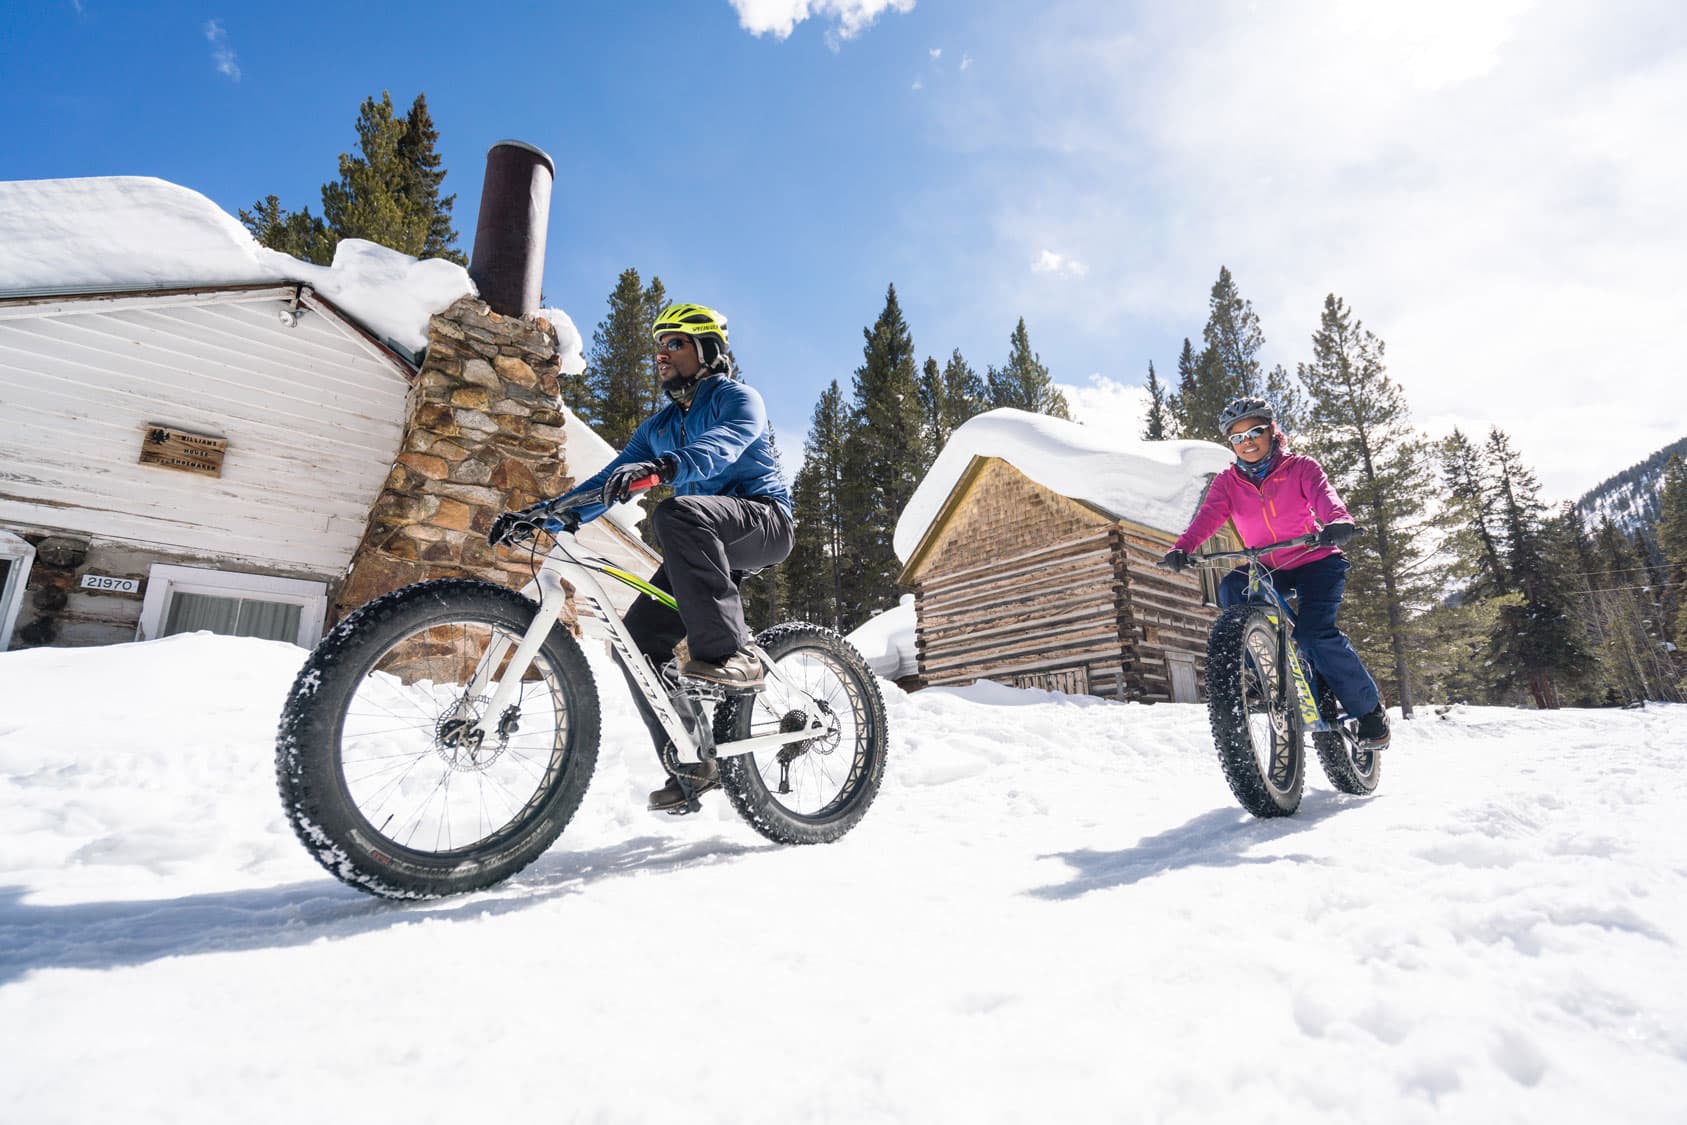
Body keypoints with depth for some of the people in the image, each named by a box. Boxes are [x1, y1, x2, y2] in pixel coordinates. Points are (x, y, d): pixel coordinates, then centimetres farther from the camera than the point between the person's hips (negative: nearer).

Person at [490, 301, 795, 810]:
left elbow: (721, 445, -24)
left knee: (676, 512, -37)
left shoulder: (738, 398, -1)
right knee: (638, 640, -8)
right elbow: (612, 478, 12)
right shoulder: (658, 426, 20)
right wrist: (543, 514, -2)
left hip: (763, 520, -7)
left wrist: (661, 468, -44)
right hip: (707, 542, 7)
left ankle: (729, 655, -37)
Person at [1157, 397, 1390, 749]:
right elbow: (1208, 516, -17)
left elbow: (1324, 496, -25)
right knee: (1231, 587, -29)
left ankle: (1369, 708, 1)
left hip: (1316, 561, -3)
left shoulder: (1301, 467, -6)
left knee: (1315, 633, -23)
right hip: (1268, 570, 3)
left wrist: (1339, 522, -49)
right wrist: (1182, 548, -37)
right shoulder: (1227, 482, 0)